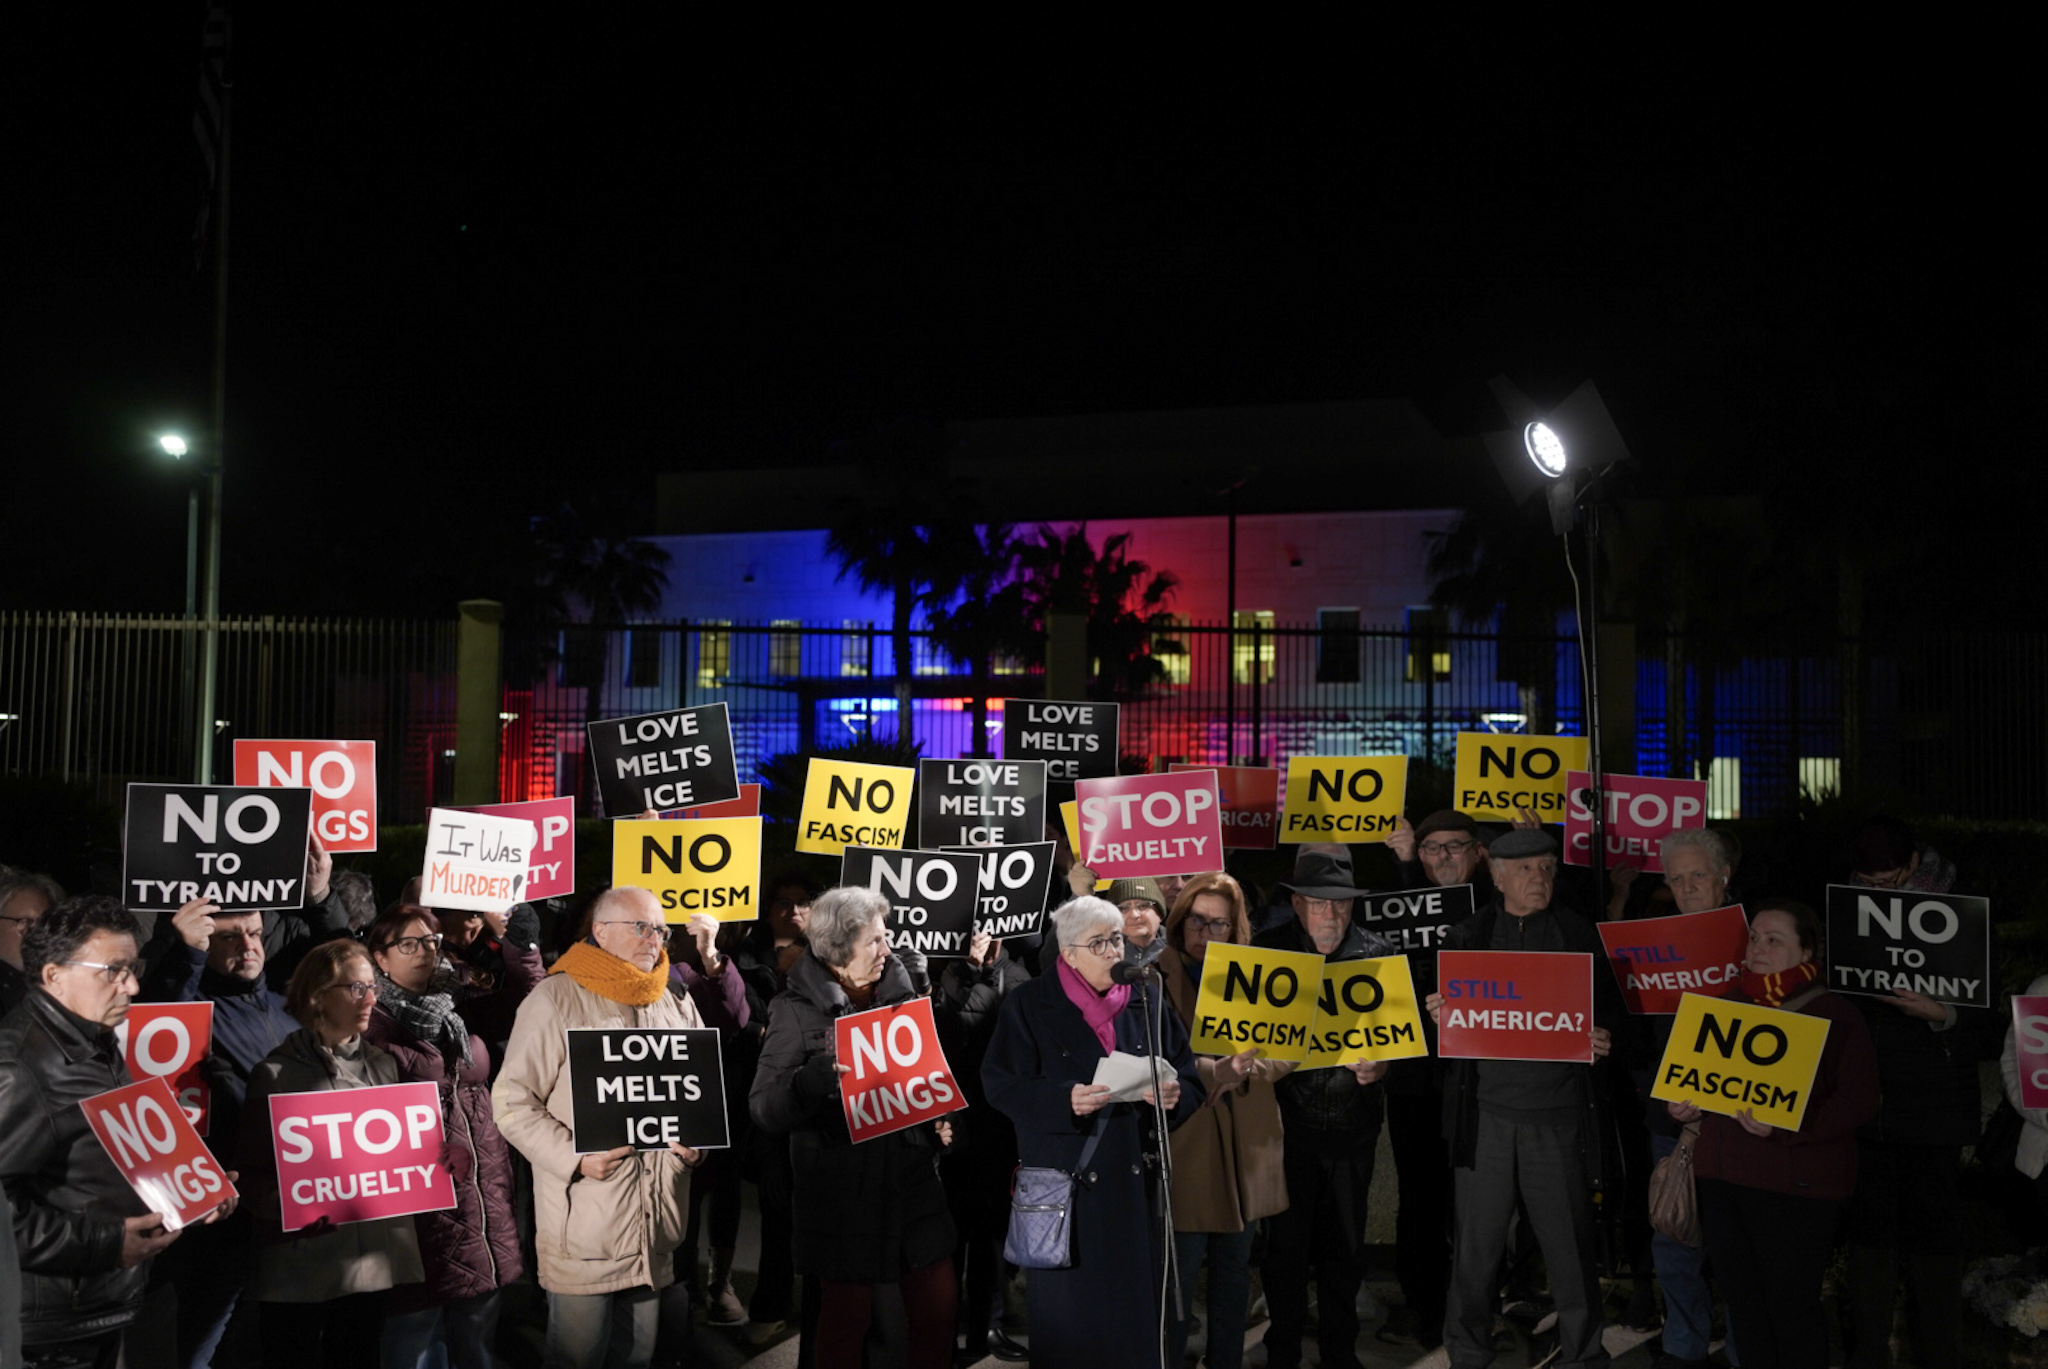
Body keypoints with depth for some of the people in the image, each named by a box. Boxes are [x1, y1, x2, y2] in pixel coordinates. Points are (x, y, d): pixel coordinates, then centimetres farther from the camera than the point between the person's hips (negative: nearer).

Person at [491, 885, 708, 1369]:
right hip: (583, 1233, -5)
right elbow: (512, 1101, -8)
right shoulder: (556, 1000, -6)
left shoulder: (677, 1006, 12)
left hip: (656, 1231, 5)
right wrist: (574, 1158, -18)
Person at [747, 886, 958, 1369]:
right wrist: (813, 1078, -32)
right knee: (845, 1322, 6)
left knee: (938, 1313, 8)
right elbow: (764, 1109, -14)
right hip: (843, 1197, -4)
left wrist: (943, 1120, 2)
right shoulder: (797, 1010, -8)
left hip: (914, 1184, 4)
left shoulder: (903, 994, 6)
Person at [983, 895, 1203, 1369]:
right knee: (1068, 1316, 4)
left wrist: (1175, 1095, -15)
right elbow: (1001, 1085, -9)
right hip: (1065, 1187, -3)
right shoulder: (1029, 1006, -3)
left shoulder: (1147, 1003, 8)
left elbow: (1190, 1080, 8)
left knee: (1137, 1310, 9)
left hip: (1135, 1184, 3)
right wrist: (1065, 1101, -24)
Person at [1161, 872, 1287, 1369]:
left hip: (1246, 1145, 5)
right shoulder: (1157, 979, -5)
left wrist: (1245, 1069, -15)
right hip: (1185, 1146, -5)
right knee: (1179, 1275, -3)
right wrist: (1213, 1070, -28)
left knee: (1235, 1269, 14)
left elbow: (1285, 1051, 4)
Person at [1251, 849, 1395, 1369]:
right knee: (1286, 1244, 6)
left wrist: (1382, 1064, -15)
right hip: (1287, 1119, -1)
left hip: (1353, 1125, 1)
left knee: (1346, 1247, 11)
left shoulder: (1378, 952, 2)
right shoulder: (1266, 950, -2)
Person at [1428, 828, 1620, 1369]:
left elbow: (1609, 1005, 8)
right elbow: (1446, 1011, 9)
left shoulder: (1578, 934, 7)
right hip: (1487, 1113, 1)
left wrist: (1603, 1036, -13)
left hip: (1558, 1113, 0)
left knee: (1570, 1241, 5)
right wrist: (1439, 1016, -13)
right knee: (1476, 1242, 6)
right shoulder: (1467, 936, 7)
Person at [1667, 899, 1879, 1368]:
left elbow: (1859, 1100, -13)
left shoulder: (1834, 1014, -4)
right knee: (1742, 1298, 11)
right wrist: (1684, 1107, 1)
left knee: (1791, 1303, -2)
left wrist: (1782, 1128, -24)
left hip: (1794, 1184, -6)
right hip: (1721, 1175, 6)